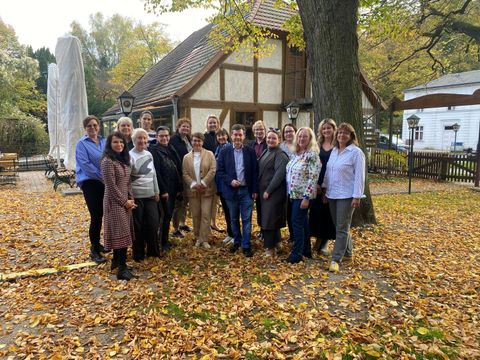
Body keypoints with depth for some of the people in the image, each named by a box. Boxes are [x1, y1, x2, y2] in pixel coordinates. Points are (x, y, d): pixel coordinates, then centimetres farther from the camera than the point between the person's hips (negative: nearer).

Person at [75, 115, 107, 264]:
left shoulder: (104, 142, 10)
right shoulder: (82, 144, -6)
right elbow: (85, 164, -15)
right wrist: (102, 177, -17)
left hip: (105, 183, 6)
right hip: (90, 183, -5)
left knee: (103, 215, 11)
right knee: (96, 216, -7)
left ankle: (97, 243, 29)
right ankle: (94, 250, 6)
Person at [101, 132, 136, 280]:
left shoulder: (124, 160, 12)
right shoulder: (108, 161, -14)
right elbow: (111, 186, -18)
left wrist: (131, 199, 3)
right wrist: (125, 201, -13)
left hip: (125, 201, 8)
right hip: (114, 202, -8)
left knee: (123, 232, 13)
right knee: (120, 233, -7)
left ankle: (116, 261, 27)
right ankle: (122, 269, -2)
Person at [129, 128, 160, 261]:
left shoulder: (149, 155, 9)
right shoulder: (130, 156, -11)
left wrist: (156, 191, 15)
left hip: (150, 196, 6)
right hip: (136, 197, -5)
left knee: (153, 224, 8)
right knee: (137, 226, 5)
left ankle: (153, 250, 25)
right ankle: (138, 253, 20)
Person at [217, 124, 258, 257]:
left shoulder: (250, 151, 0)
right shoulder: (224, 151, 0)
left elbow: (255, 171, 1)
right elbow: (220, 171, 0)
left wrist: (255, 190, -2)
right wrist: (230, 181, -15)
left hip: (247, 190, -1)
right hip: (231, 190, 1)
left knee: (247, 219, 2)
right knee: (234, 219, 13)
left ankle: (246, 245, 11)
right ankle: (237, 241, 31)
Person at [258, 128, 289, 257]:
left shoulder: (280, 155, -13)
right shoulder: (266, 152, 13)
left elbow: (279, 174, -20)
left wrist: (268, 190, -18)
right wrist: (259, 190, 12)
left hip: (274, 192, -8)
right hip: (264, 191, 8)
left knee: (269, 219, -4)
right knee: (266, 218, 13)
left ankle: (270, 247, 7)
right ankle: (274, 242, 27)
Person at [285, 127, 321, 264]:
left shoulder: (312, 155, -13)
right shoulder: (295, 154, 10)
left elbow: (313, 178, -19)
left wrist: (306, 197, -22)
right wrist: (289, 192, 13)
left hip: (303, 195, -8)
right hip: (294, 194, 8)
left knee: (297, 222, -5)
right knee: (303, 222, 15)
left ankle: (297, 254, 5)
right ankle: (306, 249, 26)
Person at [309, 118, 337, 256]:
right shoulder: (318, 145, 9)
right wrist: (315, 183, -6)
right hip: (318, 184, 3)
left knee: (329, 212, 3)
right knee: (316, 211, 2)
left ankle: (325, 242, 16)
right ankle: (319, 239, 17)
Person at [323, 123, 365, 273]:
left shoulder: (356, 152, -10)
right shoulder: (334, 151, 12)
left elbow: (359, 176, -13)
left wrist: (357, 196, -17)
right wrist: (325, 189, 15)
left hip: (346, 195, -7)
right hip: (332, 194, 7)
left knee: (342, 228, -2)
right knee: (339, 226, 15)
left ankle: (336, 259, 4)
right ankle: (348, 253, 32)